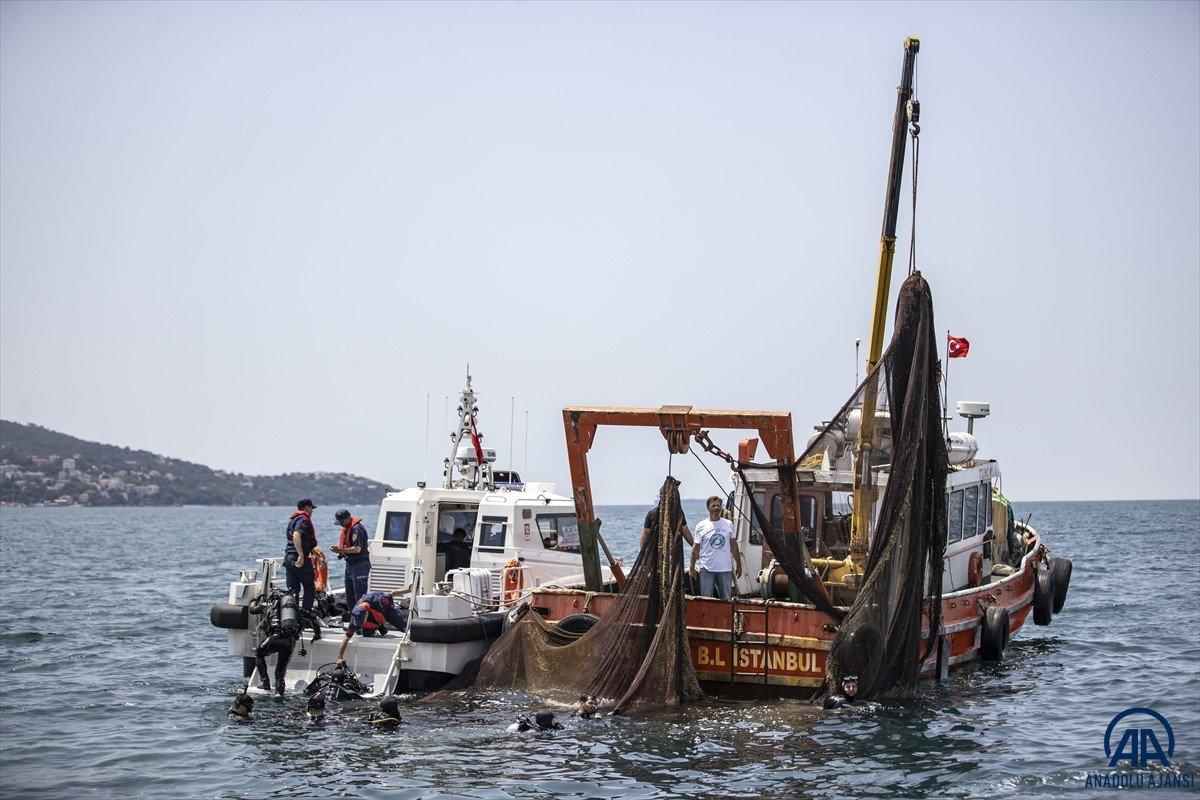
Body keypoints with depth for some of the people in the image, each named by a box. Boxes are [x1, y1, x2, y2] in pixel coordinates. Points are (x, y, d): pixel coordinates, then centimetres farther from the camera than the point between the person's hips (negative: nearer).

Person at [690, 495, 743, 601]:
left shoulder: (729, 524, 7)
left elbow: (734, 547, 11)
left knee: (726, 600, 5)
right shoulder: (701, 526, 2)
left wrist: (739, 566, 9)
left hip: (726, 569, 2)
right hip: (707, 569, -1)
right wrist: (692, 567, 1)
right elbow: (696, 548, 5)